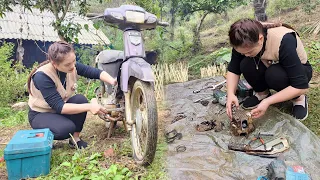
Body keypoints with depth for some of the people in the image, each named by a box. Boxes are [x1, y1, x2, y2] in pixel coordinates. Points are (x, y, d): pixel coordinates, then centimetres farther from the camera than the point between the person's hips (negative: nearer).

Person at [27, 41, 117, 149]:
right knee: (67, 128, -32)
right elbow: (59, 107, -35)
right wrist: (89, 107, -41)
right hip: (41, 115, -5)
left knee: (80, 99, -25)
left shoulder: (72, 66, -16)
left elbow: (97, 72, -17)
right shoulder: (42, 76, -32)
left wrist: (113, 81, -36)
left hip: (62, 107, 6)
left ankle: (75, 139, -8)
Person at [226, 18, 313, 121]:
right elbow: (233, 69, -14)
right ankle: (262, 93, -2)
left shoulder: (284, 42, -36)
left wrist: (268, 102, -38)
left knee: (274, 75, -37)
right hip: (270, 66, 4)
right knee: (246, 65, -27)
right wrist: (231, 94, -30)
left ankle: (298, 98, -8)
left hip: (298, 70, -3)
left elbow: (301, 86, -34)